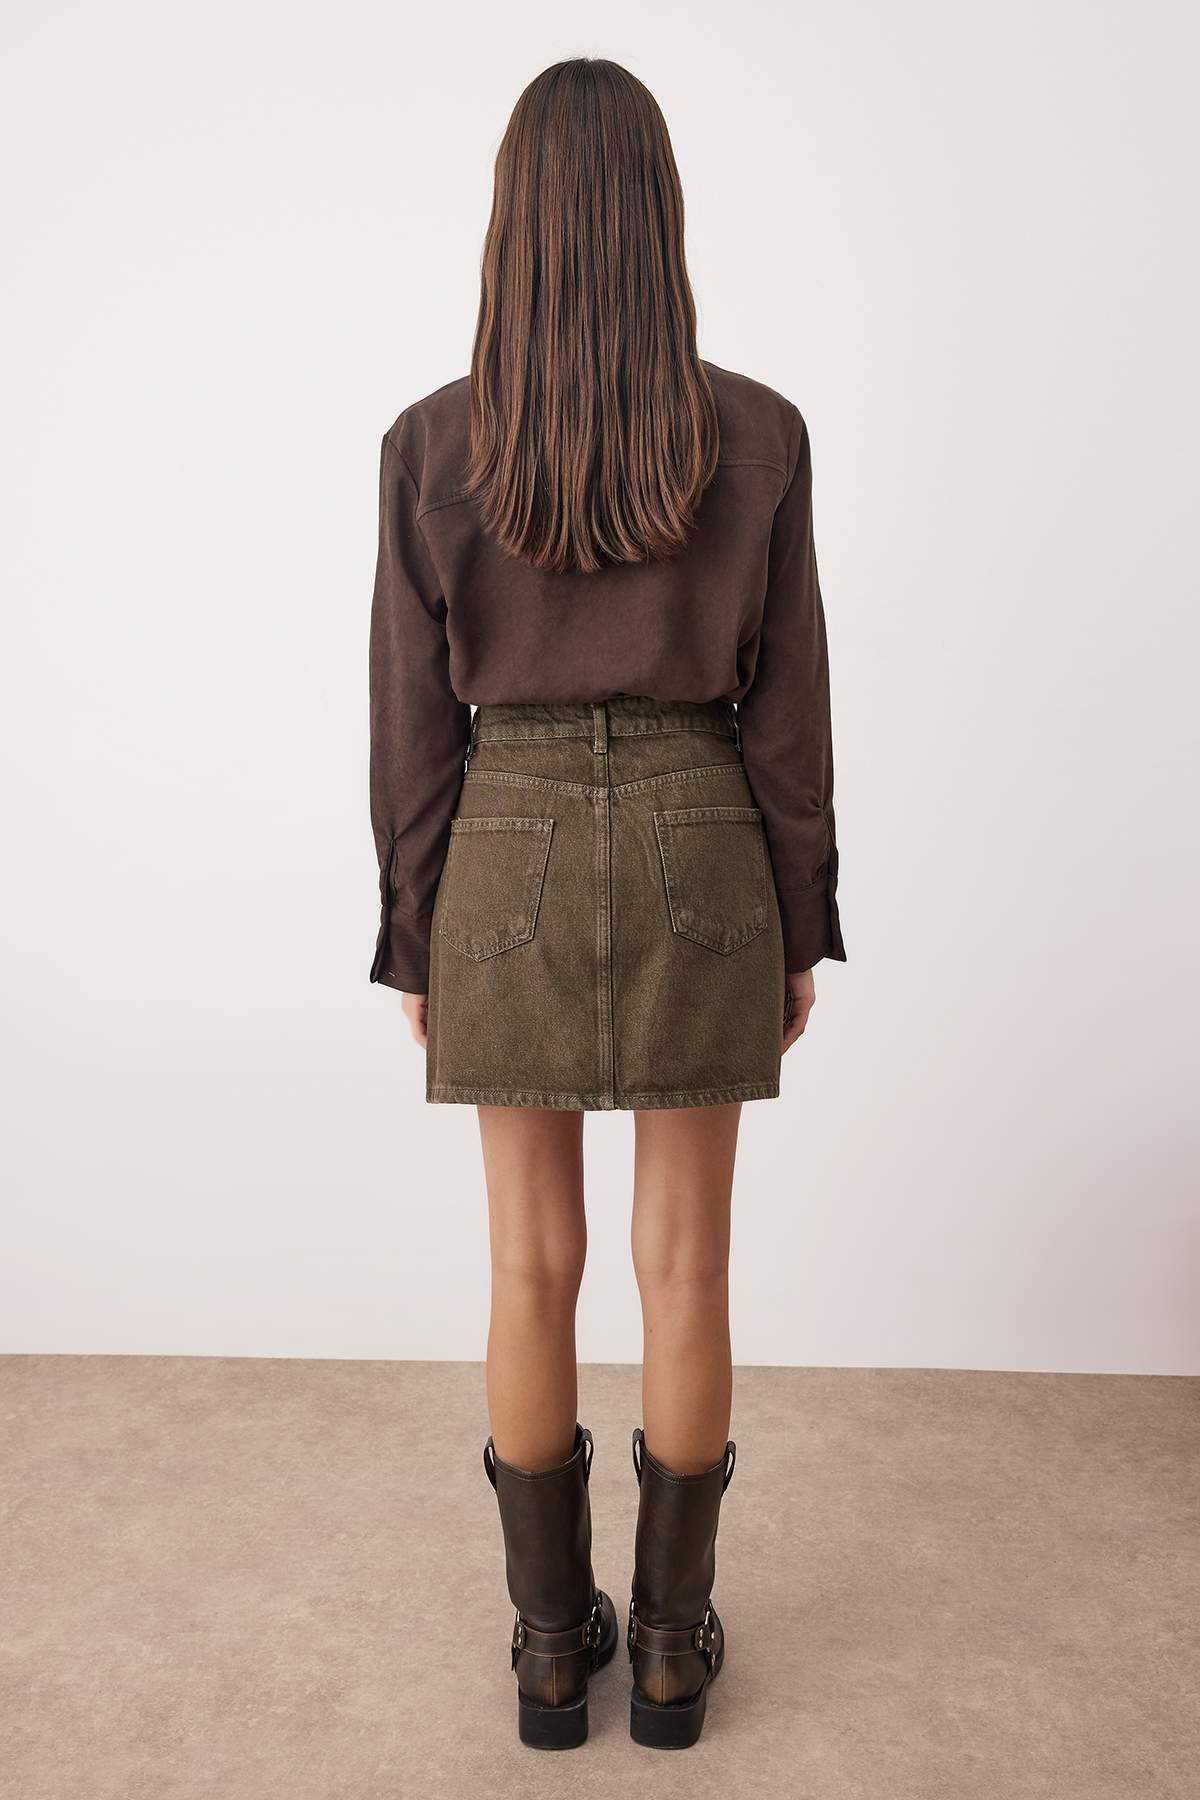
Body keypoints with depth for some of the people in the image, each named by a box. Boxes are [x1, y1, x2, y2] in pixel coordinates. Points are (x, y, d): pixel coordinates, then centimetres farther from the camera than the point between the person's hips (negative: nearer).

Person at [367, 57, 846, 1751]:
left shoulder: (430, 446, -6)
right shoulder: (760, 436, -6)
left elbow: (413, 722, -3)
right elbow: (788, 707, -3)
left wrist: (415, 945, 7)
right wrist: (801, 932, 7)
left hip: (512, 869, 0)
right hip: (699, 866, 0)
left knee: (533, 1266, 12)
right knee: (687, 1266, 11)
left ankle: (553, 1645, 26)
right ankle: (672, 1640, 26)